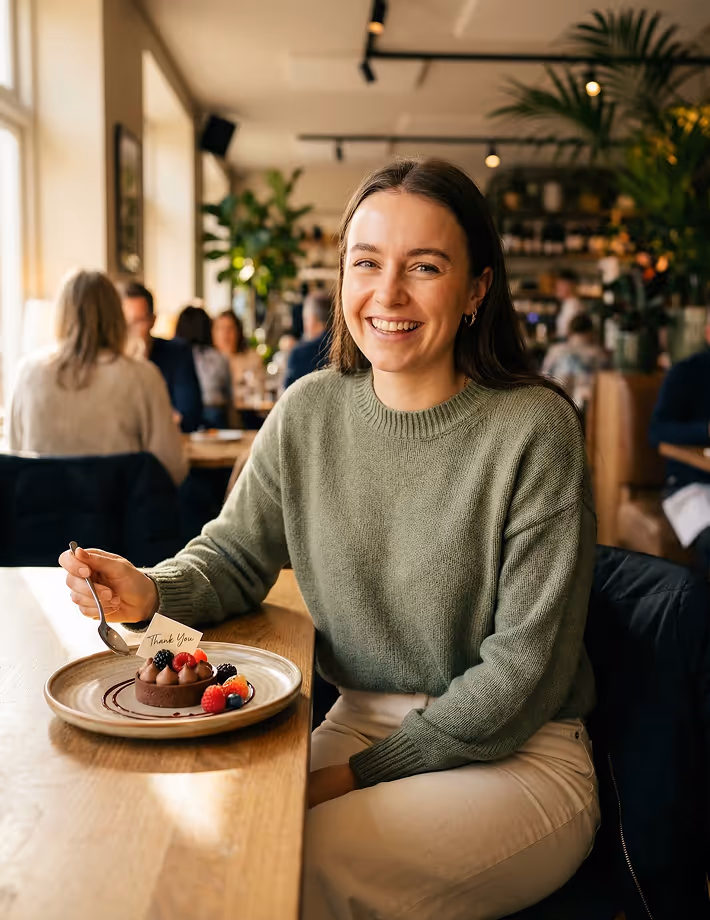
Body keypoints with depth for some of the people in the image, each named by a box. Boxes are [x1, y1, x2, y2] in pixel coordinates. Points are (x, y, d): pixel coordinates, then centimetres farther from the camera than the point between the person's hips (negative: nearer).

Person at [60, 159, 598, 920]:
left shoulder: (533, 429, -16)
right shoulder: (308, 412, -2)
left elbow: (524, 665, -15)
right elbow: (235, 556, 9)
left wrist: (365, 771, -16)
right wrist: (151, 591, -14)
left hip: (519, 754, -3)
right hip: (359, 723, 4)